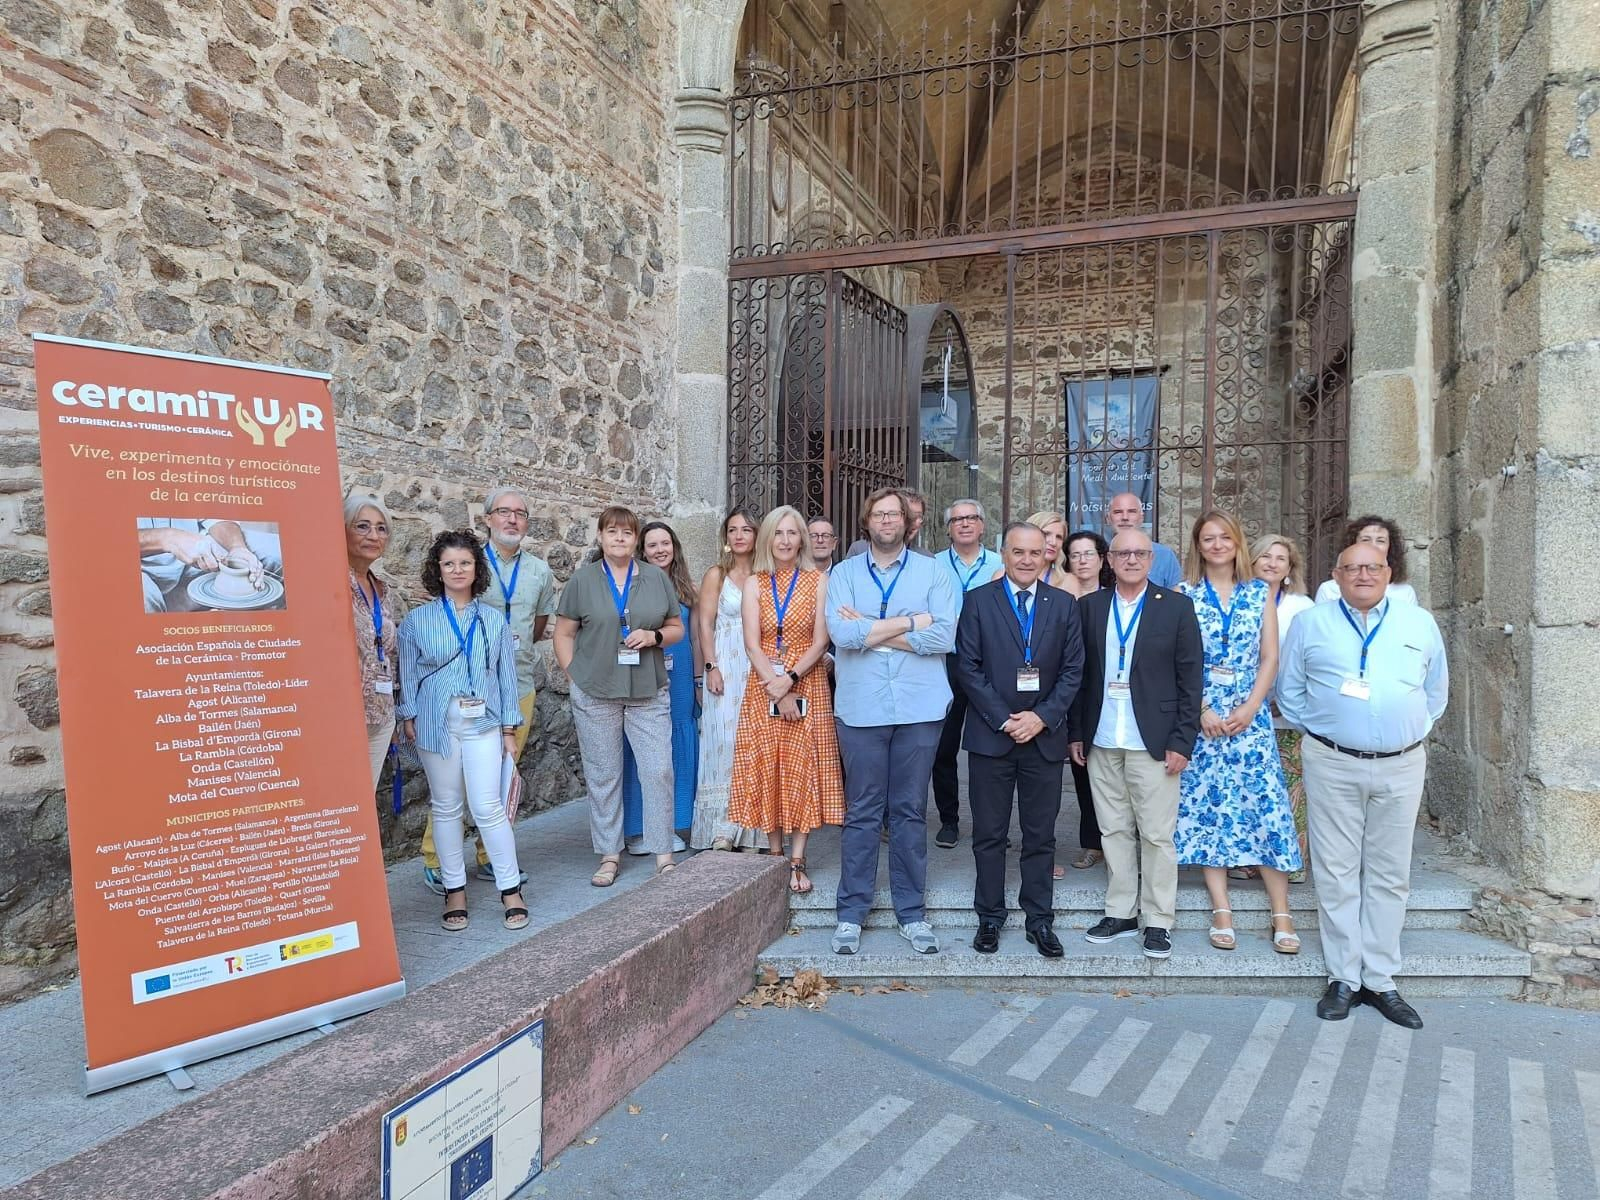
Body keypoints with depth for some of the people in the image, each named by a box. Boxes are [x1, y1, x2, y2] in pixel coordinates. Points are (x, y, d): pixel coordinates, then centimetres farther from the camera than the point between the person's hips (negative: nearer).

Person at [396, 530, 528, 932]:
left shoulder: (494, 619, 6)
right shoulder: (417, 620, 4)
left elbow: (506, 673, 7)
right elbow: (408, 674, 6)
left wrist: (509, 729, 4)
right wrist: (409, 718, -4)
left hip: (483, 722, 0)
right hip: (436, 723, 0)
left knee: (487, 806, -6)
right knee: (446, 807, 7)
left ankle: (511, 889, 4)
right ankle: (454, 890, 18)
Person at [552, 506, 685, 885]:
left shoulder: (657, 577, 7)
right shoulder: (582, 579, 3)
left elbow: (677, 629, 11)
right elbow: (564, 634, 5)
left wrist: (654, 636, -9)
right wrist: (575, 676, -3)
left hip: (649, 693, 1)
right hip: (595, 695, -1)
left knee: (659, 770, -2)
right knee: (602, 775, 6)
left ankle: (663, 854, 10)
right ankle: (609, 855, 19)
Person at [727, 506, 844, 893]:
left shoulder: (818, 581, 1)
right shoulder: (754, 584, 5)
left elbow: (820, 642, -5)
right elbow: (752, 644, -4)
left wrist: (790, 680, -17)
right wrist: (776, 690, -14)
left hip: (808, 685, -2)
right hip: (763, 687, 2)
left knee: (803, 768, -1)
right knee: (766, 767, 3)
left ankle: (798, 862, 5)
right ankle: (775, 855, 15)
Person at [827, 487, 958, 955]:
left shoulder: (932, 572, 5)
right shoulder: (843, 573, 6)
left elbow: (944, 636, -9)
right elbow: (841, 633, -11)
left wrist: (869, 631, -9)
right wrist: (910, 623, -9)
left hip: (919, 706, 0)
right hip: (861, 707, 0)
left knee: (911, 811, 8)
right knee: (861, 812, 5)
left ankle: (911, 912, 19)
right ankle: (851, 912, 15)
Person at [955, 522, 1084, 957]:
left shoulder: (1064, 604, 7)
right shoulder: (978, 601, 1)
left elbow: (1073, 670, 4)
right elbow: (967, 667, -4)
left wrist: (1042, 717, -9)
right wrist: (1003, 719, -11)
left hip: (1045, 735, 2)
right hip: (990, 735, -1)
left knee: (1041, 834, 8)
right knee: (989, 834, 6)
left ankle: (1039, 919, 20)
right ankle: (990, 917, 19)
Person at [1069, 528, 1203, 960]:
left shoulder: (1176, 607, -1)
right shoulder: (1089, 606, 6)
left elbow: (1190, 679, -2)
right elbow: (1080, 673, 8)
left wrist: (1182, 742, -7)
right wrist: (1077, 733, 5)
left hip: (1153, 744, -3)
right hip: (1101, 744, 3)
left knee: (1157, 835, 3)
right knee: (1113, 831, 11)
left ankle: (1158, 921, 16)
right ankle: (1120, 913, 23)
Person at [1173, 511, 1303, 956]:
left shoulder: (1260, 593, 7)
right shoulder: (1183, 594, 3)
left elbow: (1270, 658, 4)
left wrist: (1249, 709, -8)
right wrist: (1202, 710, -10)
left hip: (1250, 716, 1)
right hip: (1199, 717, -1)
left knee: (1266, 807, -2)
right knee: (1207, 808, 2)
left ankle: (1281, 914, 6)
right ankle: (1222, 912, 9)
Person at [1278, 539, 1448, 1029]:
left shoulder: (1420, 624, 9)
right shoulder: (1310, 624, 3)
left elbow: (1436, 691, 18)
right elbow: (1290, 690, 8)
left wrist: (1413, 730, 12)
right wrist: (1316, 731, 6)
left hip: (1401, 767, 2)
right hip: (1332, 764, -2)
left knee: (1389, 875, 8)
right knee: (1337, 874, 2)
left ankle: (1379, 979, 18)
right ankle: (1344, 978, 12)